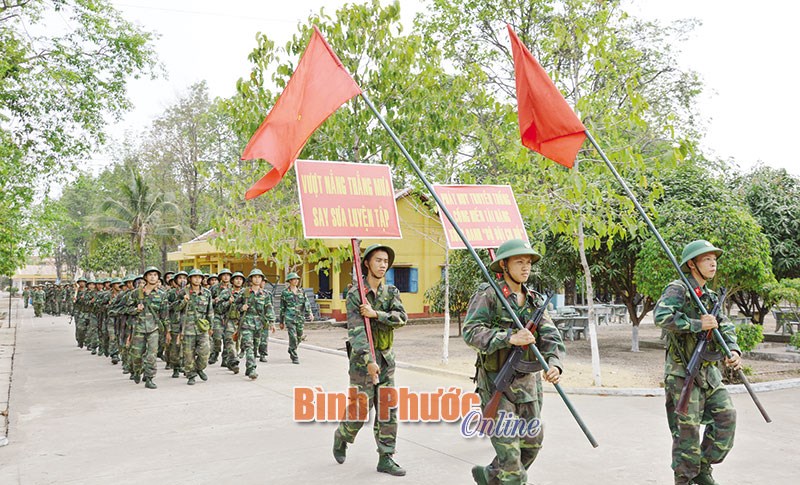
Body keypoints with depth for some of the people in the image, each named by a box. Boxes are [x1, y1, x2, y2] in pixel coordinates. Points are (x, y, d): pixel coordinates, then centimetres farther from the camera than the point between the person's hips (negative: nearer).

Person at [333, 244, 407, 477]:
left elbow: (402, 317, -10)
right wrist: (369, 360, -29)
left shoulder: (391, 292, 6)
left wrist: (375, 314, -22)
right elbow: (356, 330, -20)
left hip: (386, 357, 5)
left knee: (388, 409, 4)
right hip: (363, 358, -5)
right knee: (359, 407, 1)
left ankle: (386, 458, 13)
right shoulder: (354, 294, -11)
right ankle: (341, 439, 31)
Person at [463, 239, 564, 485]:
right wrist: (509, 338, -32)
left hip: (528, 382, 7)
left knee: (531, 443, 16)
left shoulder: (534, 300, 8)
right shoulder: (487, 295, -10)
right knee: (508, 447, -5)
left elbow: (551, 336, -2)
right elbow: (471, 332, -22)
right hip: (496, 383, -7)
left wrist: (554, 363, -22)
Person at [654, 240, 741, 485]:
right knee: (687, 427, -2)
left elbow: (726, 328, 11)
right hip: (682, 371, -7)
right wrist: (697, 324, -24)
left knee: (726, 415, 3)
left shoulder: (711, 297, 16)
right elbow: (661, 316, -26)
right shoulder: (678, 289, -10)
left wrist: (734, 350, -8)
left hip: (708, 371, 8)